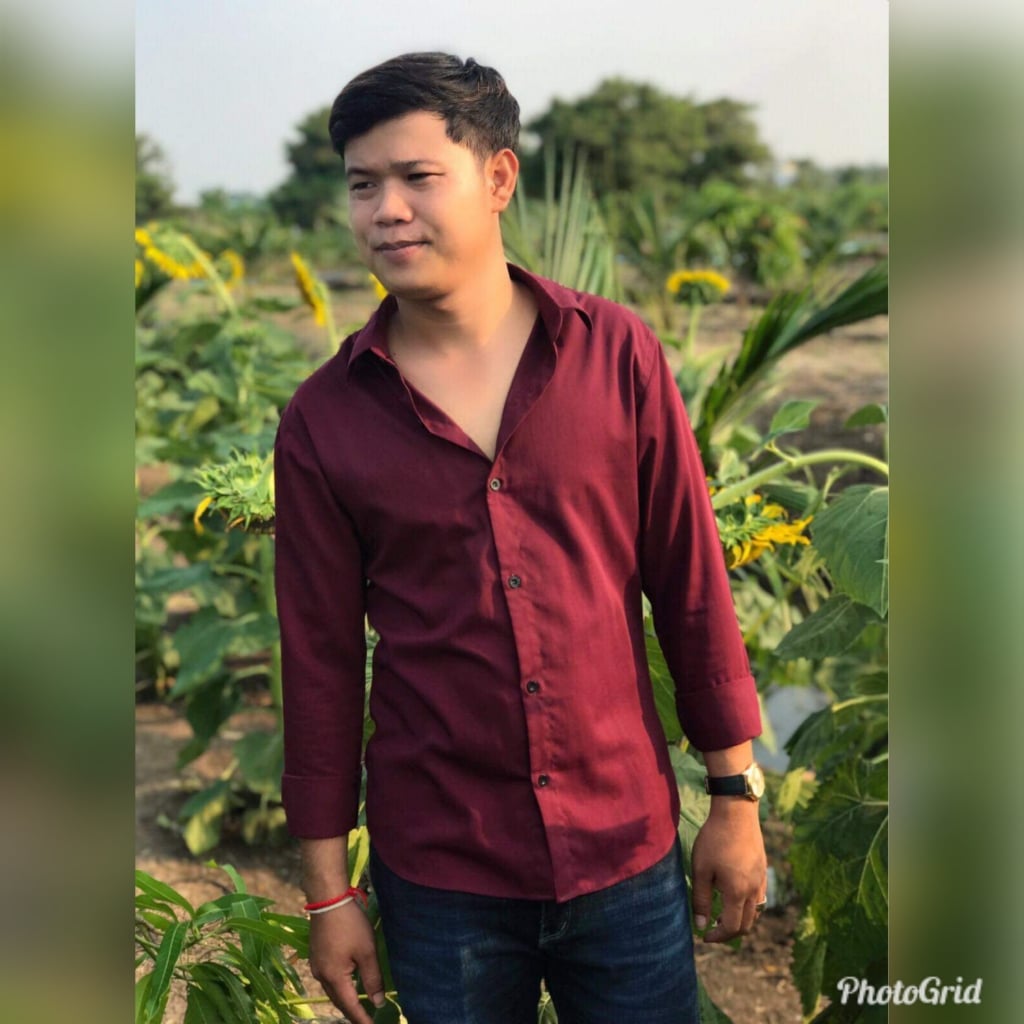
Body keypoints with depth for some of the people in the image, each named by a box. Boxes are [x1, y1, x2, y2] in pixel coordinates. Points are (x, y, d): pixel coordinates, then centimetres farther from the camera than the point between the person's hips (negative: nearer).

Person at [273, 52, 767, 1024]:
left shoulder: (616, 353, -5)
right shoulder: (322, 420, -5)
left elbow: (691, 584, -1)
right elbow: (321, 661, -2)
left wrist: (735, 797, 2)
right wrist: (326, 892, 2)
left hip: (628, 850, 1)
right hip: (437, 872, 0)